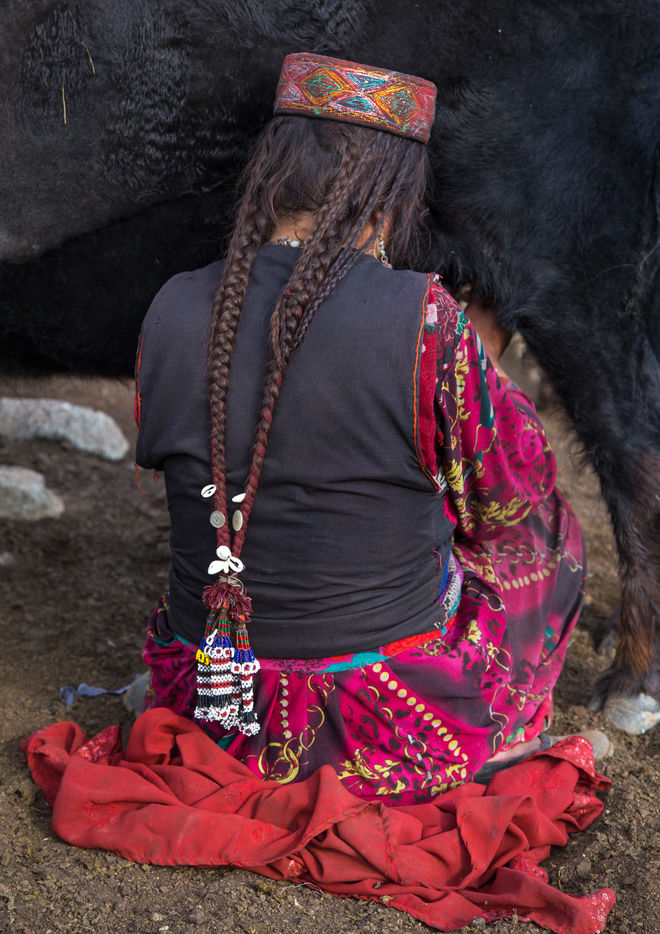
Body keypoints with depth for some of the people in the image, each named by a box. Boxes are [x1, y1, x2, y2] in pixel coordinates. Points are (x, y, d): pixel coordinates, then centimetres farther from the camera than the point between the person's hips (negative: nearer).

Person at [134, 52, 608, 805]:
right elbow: (506, 504, -6)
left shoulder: (172, 312, -8)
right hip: (394, 734, -4)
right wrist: (485, 363, 14)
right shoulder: (423, 319, -20)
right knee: (545, 536, 22)